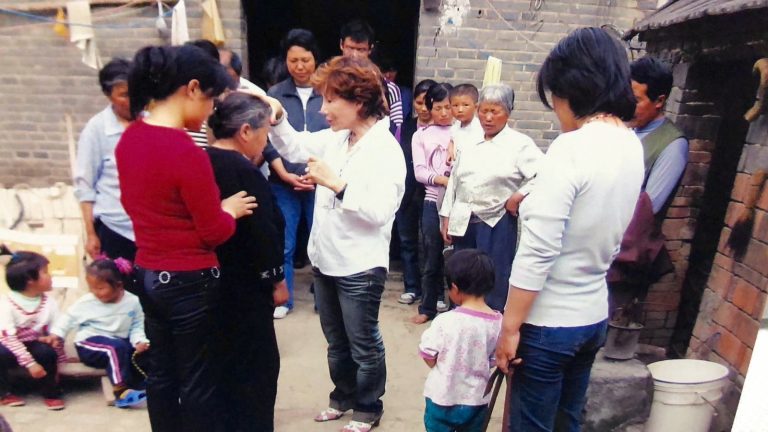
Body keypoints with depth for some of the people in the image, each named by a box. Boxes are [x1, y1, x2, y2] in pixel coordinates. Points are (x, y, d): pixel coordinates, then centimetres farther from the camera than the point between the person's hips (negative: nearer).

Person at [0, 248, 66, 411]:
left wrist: (54, 363, -5)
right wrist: (30, 363, -28)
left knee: (48, 351, -29)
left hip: (35, 345, 2)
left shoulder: (49, 303, -7)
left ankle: (51, 393, -7)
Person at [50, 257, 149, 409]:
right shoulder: (86, 302, -6)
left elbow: (137, 326, -1)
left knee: (143, 351, -21)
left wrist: (140, 341, -17)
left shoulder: (132, 302, -5)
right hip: (89, 344, -3)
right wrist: (55, 334, -9)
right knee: (117, 347, -35)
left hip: (120, 342, 3)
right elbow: (68, 318, 5)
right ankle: (121, 391, -34)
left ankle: (140, 386, -5)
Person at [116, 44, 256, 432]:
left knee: (161, 372, 22)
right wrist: (230, 209, 2)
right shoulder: (186, 152, -25)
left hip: (147, 274, 8)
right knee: (198, 381, 11)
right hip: (189, 282, -8)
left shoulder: (129, 138, 0)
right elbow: (214, 233, -18)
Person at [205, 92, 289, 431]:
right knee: (255, 365, 8)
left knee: (217, 362, 23)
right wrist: (276, 280, -9)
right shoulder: (245, 173, -21)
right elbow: (262, 234, -20)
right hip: (243, 288, -9)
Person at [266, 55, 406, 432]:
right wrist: (277, 117, -1)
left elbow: (380, 211, -25)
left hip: (359, 268, -7)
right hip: (324, 260, 8)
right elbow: (294, 147, 15)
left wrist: (337, 183, -28)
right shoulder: (334, 139, 4)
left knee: (363, 345, 12)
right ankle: (343, 396, 45)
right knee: (336, 341, 24)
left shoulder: (386, 150, -18)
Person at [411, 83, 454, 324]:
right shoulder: (421, 135, 10)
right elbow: (419, 172, -1)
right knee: (432, 259, 10)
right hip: (433, 203, 1)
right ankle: (427, 308, 24)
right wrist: (443, 179, -15)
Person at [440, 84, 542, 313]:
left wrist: (518, 196, -15)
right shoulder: (468, 143, 11)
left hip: (496, 222, -5)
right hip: (464, 222, 5)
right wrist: (446, 217, 11)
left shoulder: (520, 144, -4)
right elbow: (454, 181, 13)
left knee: (494, 284, 0)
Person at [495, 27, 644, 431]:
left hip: (548, 322, -8)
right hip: (594, 316, 8)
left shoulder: (570, 148, -21)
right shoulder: (632, 146, 4)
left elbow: (538, 253, -22)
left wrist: (509, 326, -13)